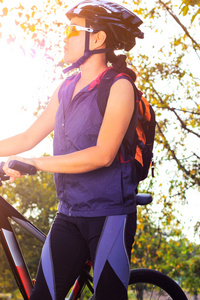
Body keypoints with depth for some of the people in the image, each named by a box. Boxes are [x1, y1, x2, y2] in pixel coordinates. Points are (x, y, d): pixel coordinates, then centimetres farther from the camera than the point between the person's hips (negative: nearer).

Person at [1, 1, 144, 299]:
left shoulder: (118, 87, -9)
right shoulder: (66, 89, 13)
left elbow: (103, 154, -20)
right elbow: (28, 138, 18)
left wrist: (34, 163, -21)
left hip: (108, 215, -6)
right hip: (69, 215, 6)